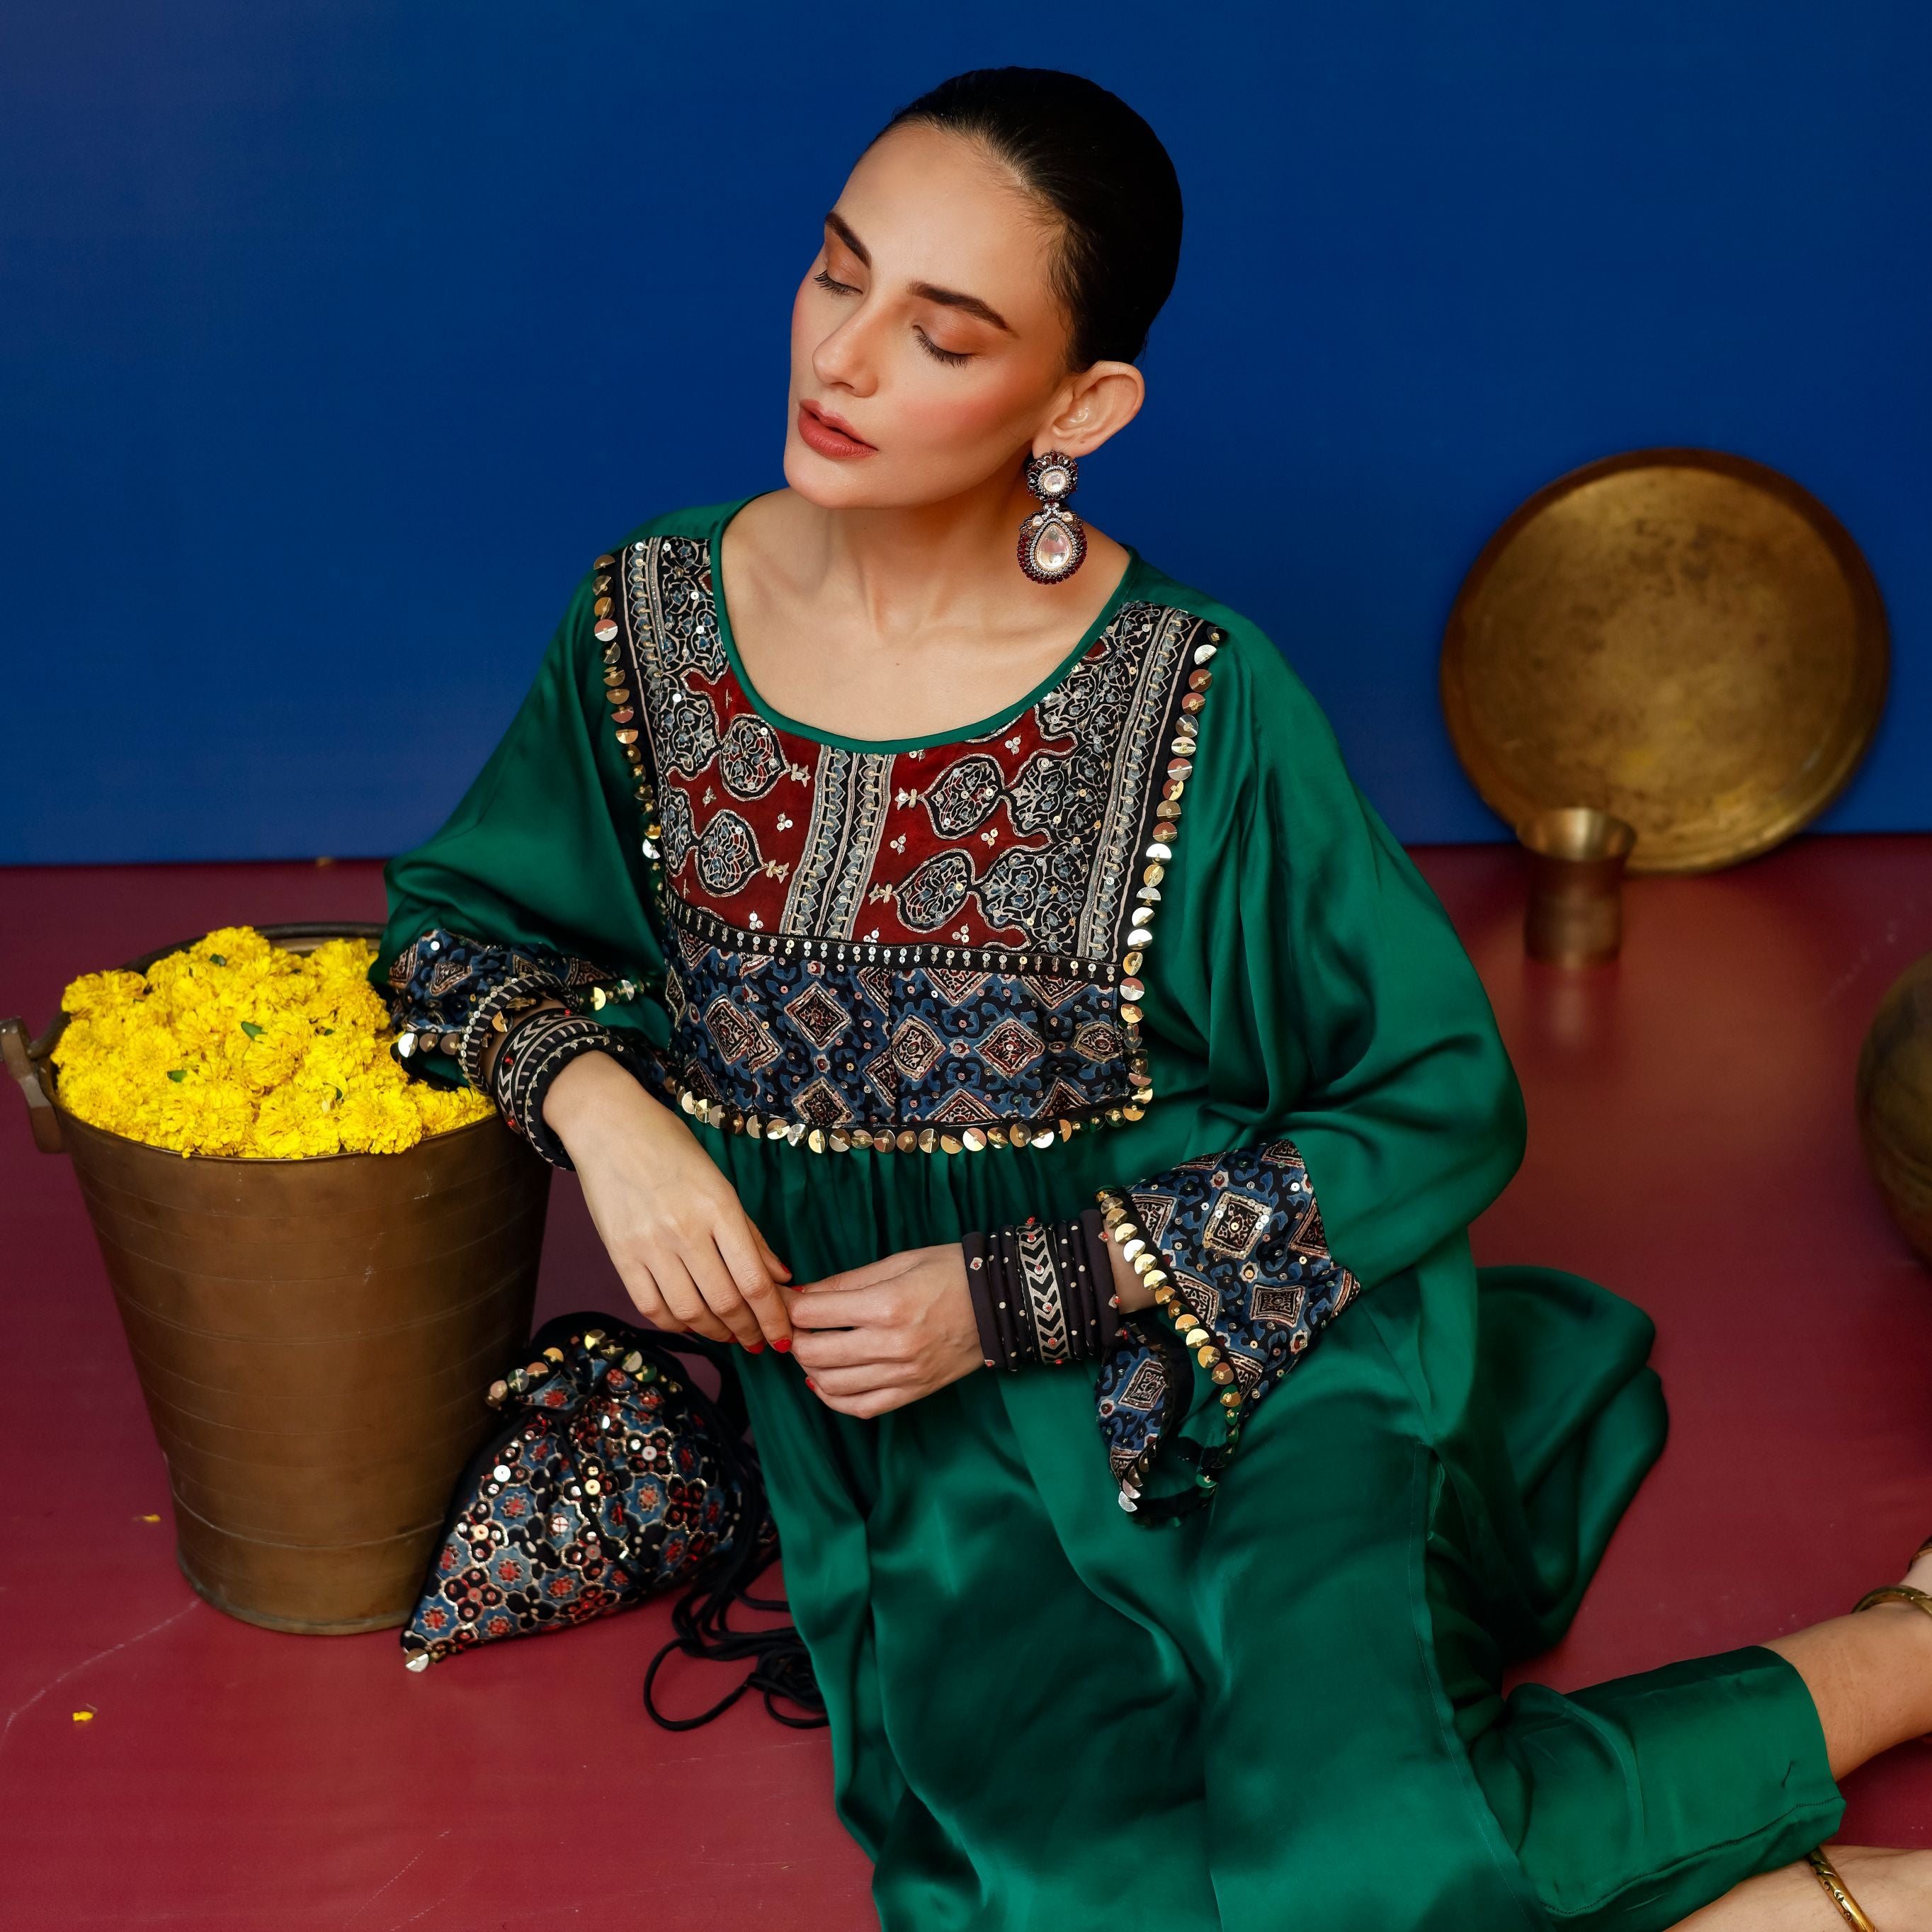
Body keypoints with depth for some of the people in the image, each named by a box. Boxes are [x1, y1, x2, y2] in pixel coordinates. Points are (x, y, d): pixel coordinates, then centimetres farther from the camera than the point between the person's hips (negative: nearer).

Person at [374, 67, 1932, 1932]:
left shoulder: (1198, 701, -12)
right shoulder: (652, 617, -2)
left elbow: (1438, 1102, -6)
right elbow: (454, 918, 14)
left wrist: (1014, 1293, -13)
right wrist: (601, 1105, -9)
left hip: (1245, 1367, -3)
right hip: (918, 1431, 3)